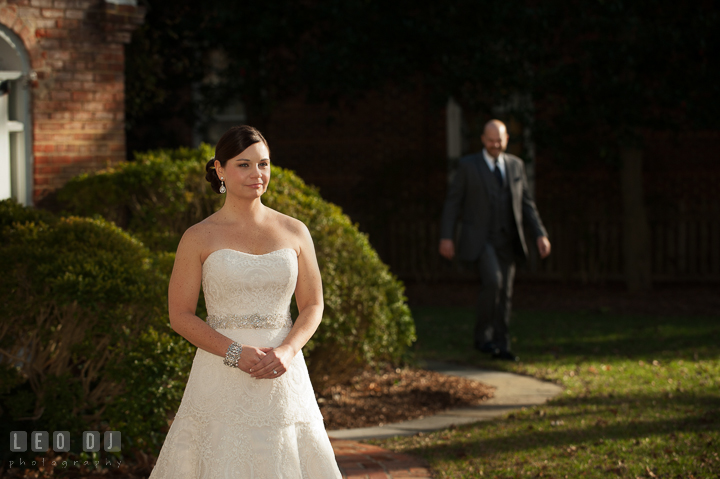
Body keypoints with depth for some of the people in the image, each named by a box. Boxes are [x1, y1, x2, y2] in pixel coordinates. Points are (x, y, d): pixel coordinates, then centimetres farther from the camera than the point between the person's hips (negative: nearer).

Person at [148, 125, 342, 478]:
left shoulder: (295, 233, 7)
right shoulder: (200, 238, 0)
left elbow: (313, 306, 9)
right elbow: (180, 316, -2)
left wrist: (287, 350, -10)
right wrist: (236, 354, -15)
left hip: (284, 379, 2)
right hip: (222, 380, -2)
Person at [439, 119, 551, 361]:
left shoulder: (515, 165, 9)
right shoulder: (468, 165, -3)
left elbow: (526, 203, 12)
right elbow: (452, 202, -2)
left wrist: (540, 234, 2)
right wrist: (446, 237, -9)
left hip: (506, 241, 4)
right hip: (478, 240, -4)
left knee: (504, 292, 2)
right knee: (493, 281, -24)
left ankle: (501, 345, 11)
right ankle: (482, 336, -11)